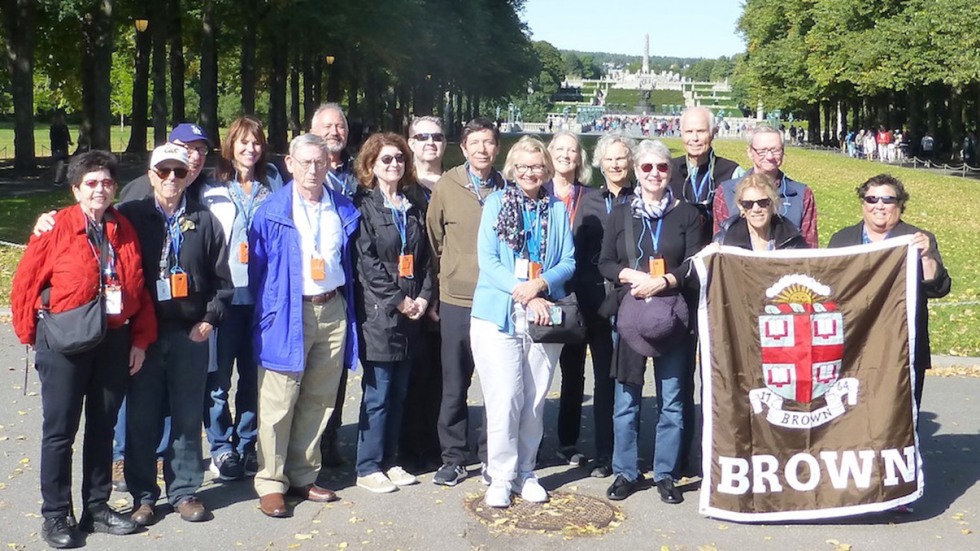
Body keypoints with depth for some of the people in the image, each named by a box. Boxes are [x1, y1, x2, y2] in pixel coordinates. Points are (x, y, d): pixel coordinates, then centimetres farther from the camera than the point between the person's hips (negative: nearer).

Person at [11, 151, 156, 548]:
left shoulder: (124, 230, 6)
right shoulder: (56, 228, -7)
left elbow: (138, 289, 8)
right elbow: (25, 284, -4)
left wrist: (140, 339, 4)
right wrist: (31, 334, 0)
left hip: (115, 341, 4)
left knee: (103, 427, 13)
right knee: (60, 430, 3)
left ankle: (97, 508, 25)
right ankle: (56, 516, 14)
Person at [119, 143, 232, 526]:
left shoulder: (204, 221, 7)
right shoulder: (130, 216, 3)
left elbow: (221, 279, 9)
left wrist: (210, 319, -1)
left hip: (191, 335, 1)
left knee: (188, 417, 7)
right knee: (142, 418, 4)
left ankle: (184, 491, 19)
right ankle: (143, 495, 17)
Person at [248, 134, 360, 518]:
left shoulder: (343, 209, 10)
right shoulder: (271, 212, -3)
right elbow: (256, 267, 1)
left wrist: (346, 304, 11)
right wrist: (266, 309, -2)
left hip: (333, 310, 4)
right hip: (288, 314, -4)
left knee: (319, 400, 10)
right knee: (278, 403, -3)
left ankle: (303, 477, 23)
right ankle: (271, 484, 6)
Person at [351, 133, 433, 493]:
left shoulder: (413, 208, 16)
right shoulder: (363, 205, -3)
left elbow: (425, 257, 14)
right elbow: (366, 261, -10)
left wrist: (423, 297, -1)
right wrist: (398, 300, -13)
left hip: (411, 314, 6)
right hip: (378, 314, -6)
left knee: (398, 394, 10)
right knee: (377, 395, -3)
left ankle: (390, 462, 20)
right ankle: (368, 468, 7)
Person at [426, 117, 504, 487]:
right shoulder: (446, 186, 0)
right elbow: (433, 239, 7)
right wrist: (443, 280, 7)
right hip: (456, 301, 0)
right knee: (454, 386, 8)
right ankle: (453, 458, 21)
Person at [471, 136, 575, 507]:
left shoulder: (557, 209, 10)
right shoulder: (496, 203, 3)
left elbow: (568, 262, 6)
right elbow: (487, 260, -4)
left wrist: (540, 285, -14)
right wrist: (521, 293, -14)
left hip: (543, 316, 3)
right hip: (498, 314, -2)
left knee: (535, 400, 7)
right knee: (505, 399, -6)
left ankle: (525, 473, 20)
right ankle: (500, 477, 7)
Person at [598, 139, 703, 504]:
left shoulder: (687, 214, 7)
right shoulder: (621, 214, 10)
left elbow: (694, 265, 1)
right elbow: (605, 263, 8)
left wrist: (663, 281, -15)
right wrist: (632, 275, -11)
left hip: (672, 314, -1)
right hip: (629, 313, 1)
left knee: (671, 398, 3)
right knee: (626, 397, 3)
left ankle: (666, 474, 13)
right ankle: (625, 472, 14)